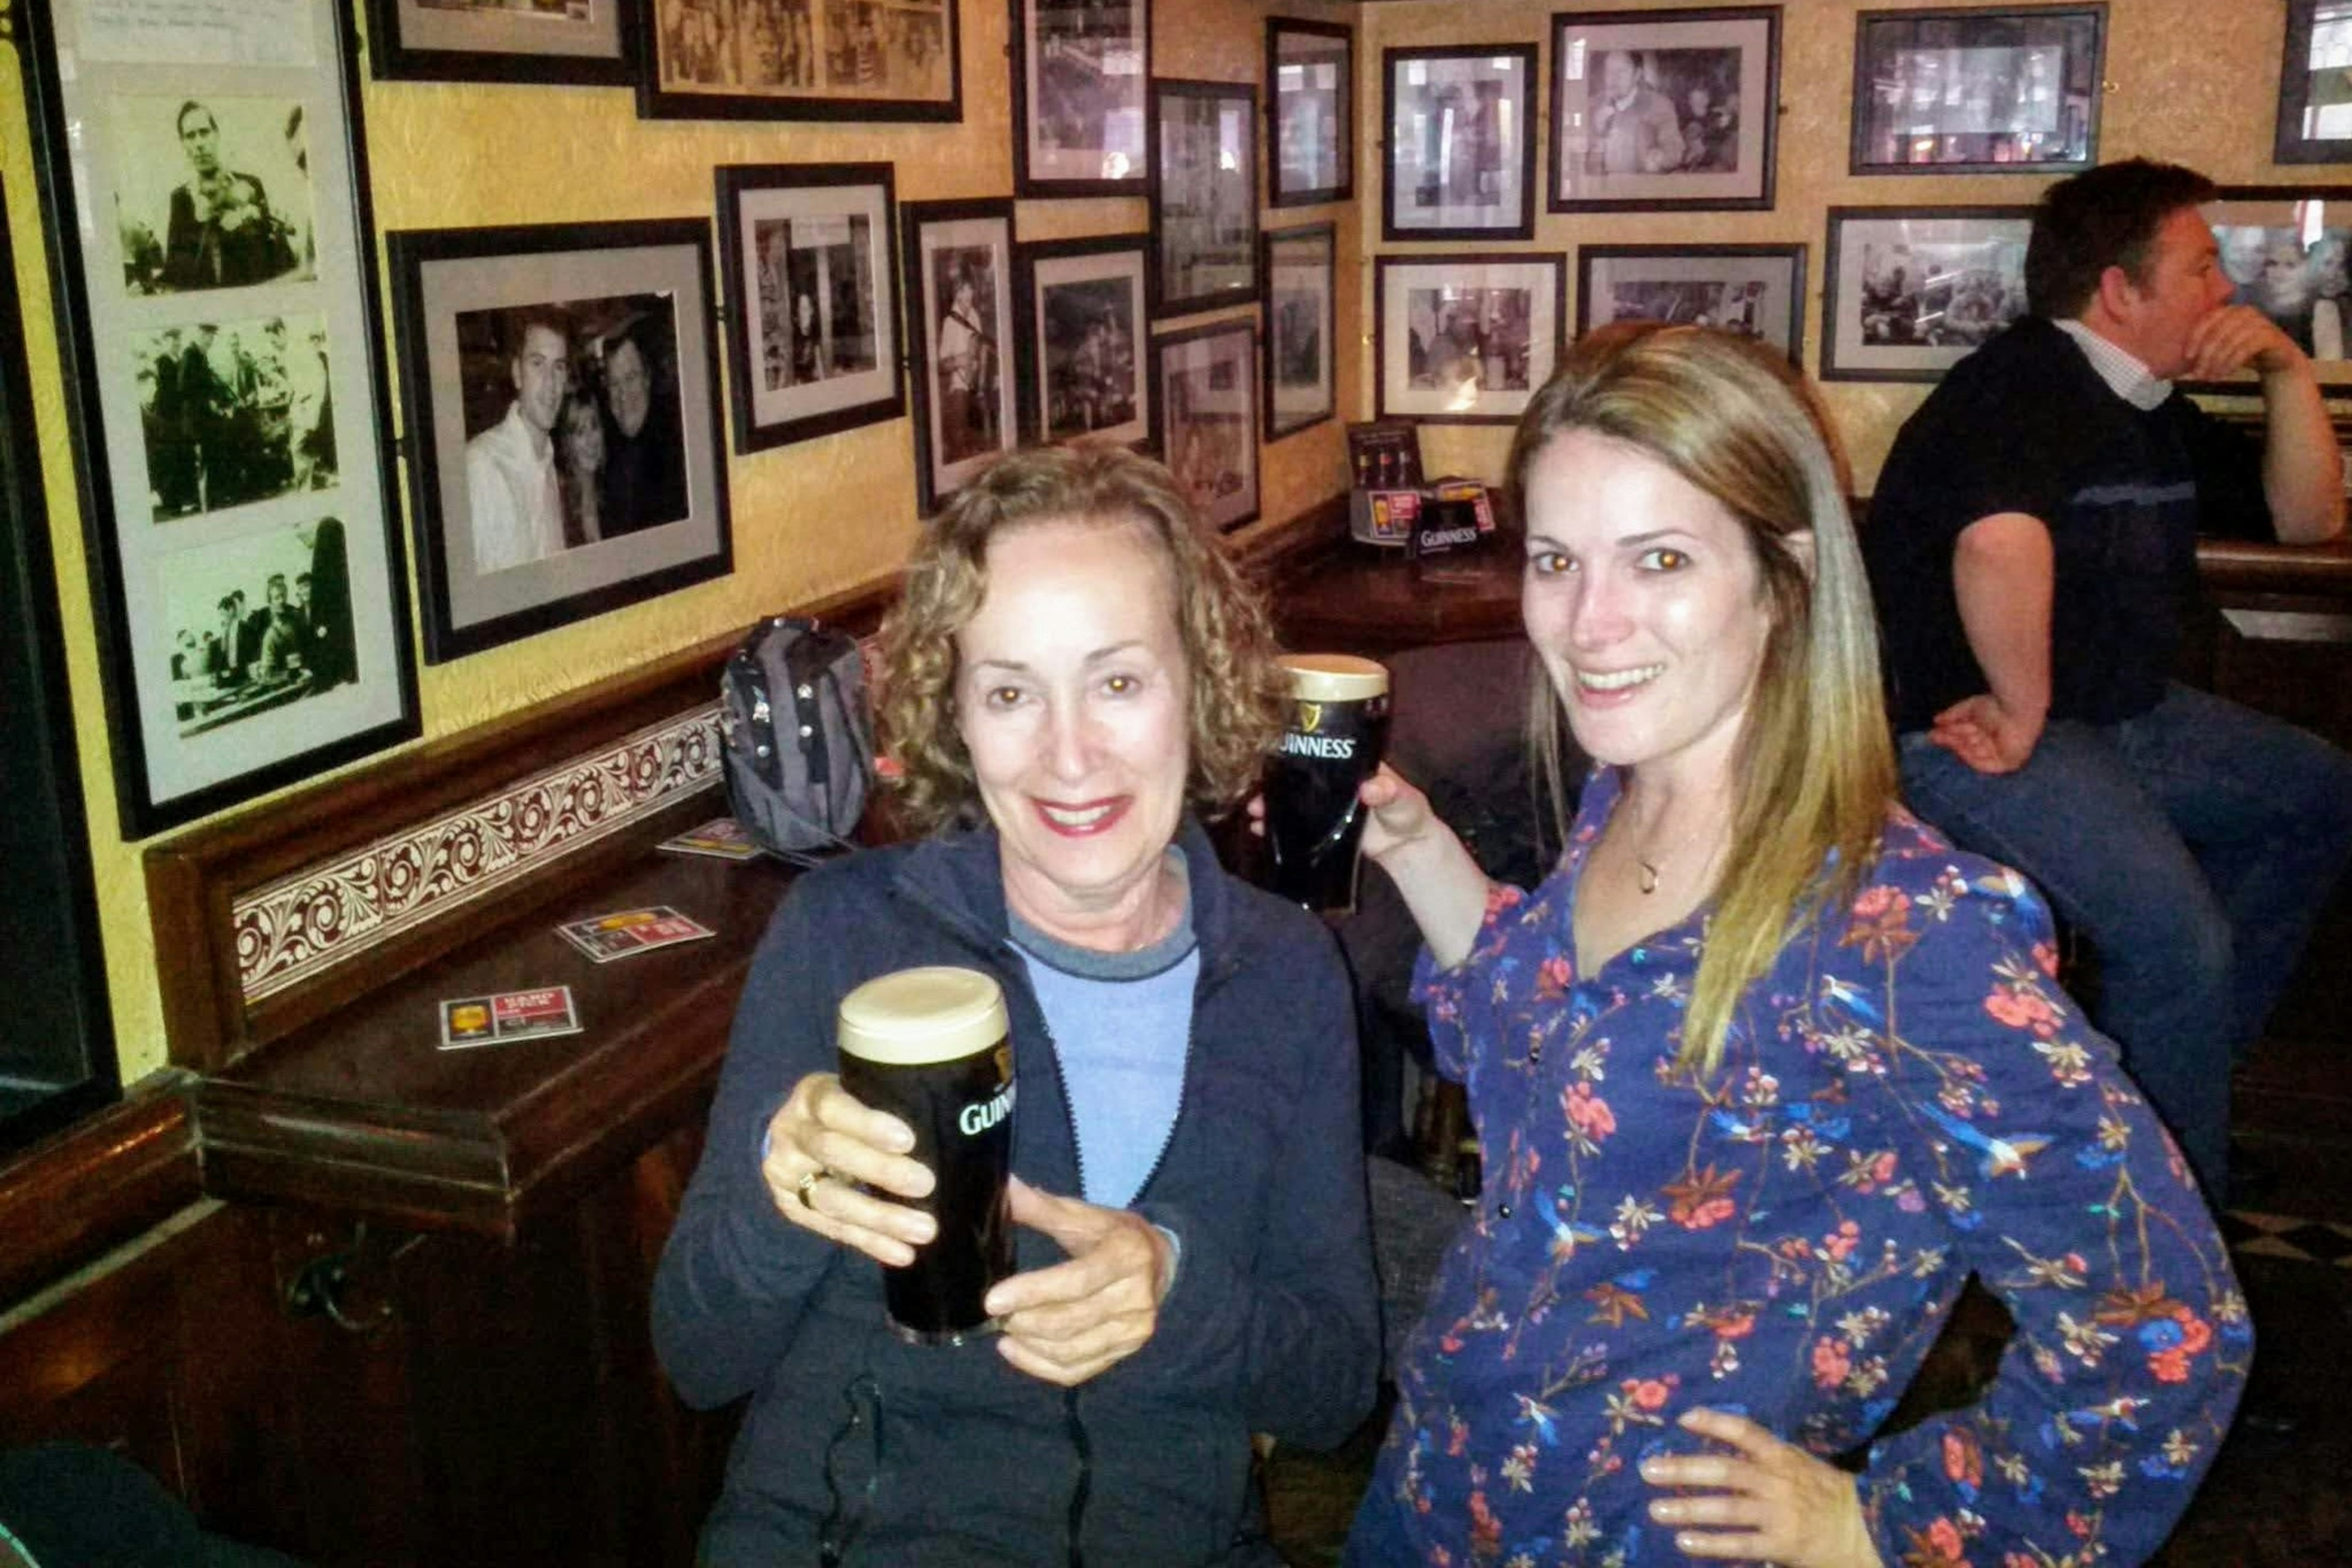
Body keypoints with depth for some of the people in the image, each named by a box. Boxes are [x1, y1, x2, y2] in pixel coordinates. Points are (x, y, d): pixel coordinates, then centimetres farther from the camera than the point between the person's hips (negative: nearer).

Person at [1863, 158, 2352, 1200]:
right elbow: (1998, 541, -41)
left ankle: (2194, 1055, 25)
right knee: (2175, 930, -26)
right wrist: (2024, 711, -29)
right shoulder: (2022, 389, -19)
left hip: (2120, 715, 11)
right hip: (1971, 733, -11)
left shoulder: (2157, 413, 14)